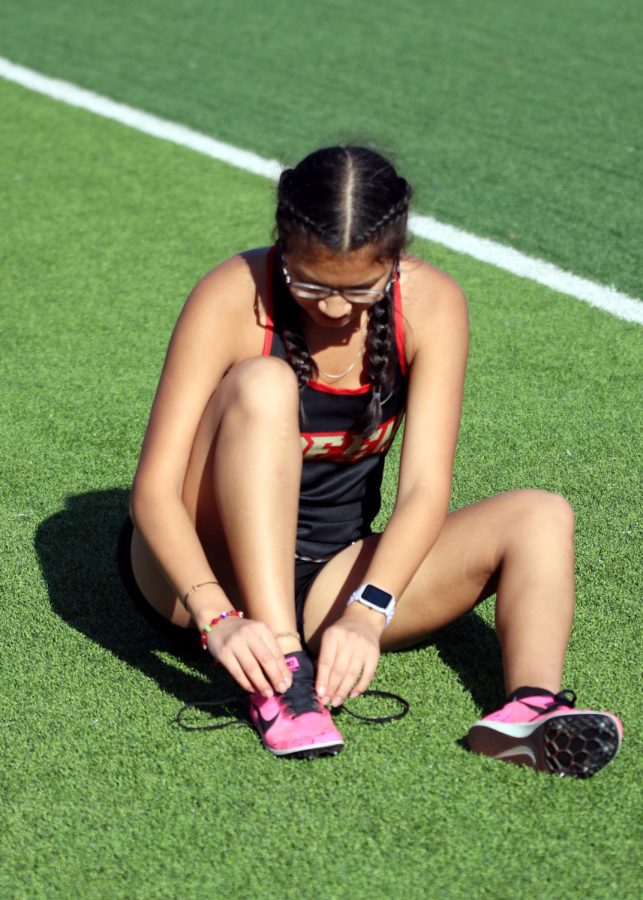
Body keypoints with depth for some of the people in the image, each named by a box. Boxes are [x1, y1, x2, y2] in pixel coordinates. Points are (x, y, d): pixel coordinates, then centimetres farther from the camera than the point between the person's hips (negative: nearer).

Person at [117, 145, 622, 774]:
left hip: (325, 579, 3)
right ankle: (283, 677, -37)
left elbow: (425, 489, -19)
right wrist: (217, 616, -40)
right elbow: (154, 487, -24)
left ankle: (533, 706, -40)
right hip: (202, 574, -3)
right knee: (263, 386, -31)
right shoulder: (234, 297, -19)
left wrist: (366, 611, -35)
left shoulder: (431, 304, -12)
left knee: (540, 518, -14)